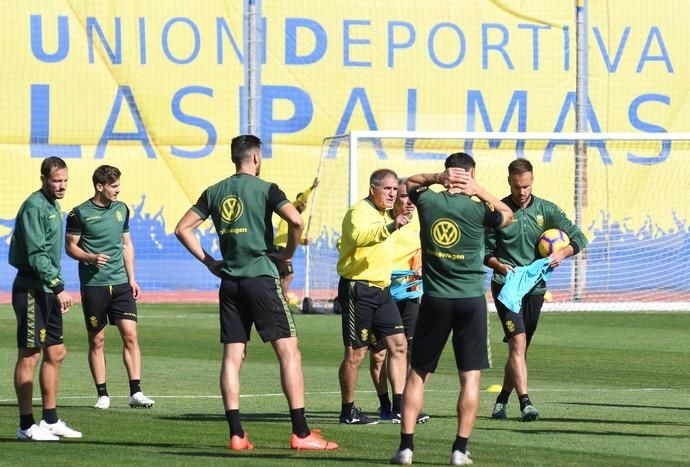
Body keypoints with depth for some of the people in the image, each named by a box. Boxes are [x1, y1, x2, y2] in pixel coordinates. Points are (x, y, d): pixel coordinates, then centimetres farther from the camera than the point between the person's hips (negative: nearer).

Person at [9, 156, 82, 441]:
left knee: (56, 353, 12)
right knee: (29, 356, -6)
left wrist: (57, 290, 18)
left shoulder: (53, 207, 16)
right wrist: (58, 287, -23)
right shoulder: (34, 207, -14)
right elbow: (36, 255, -21)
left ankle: (50, 420, 19)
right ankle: (26, 426, -3)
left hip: (48, 290, 10)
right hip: (31, 288, -10)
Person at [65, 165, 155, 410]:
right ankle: (102, 394, 8)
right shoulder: (80, 214, -5)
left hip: (120, 283, 4)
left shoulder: (121, 209, 11)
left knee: (130, 335, -5)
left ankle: (136, 392, -4)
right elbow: (70, 246, 0)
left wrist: (131, 278, 12)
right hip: (93, 285, -4)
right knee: (97, 341, 2)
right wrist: (91, 257, -19)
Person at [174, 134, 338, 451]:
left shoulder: (214, 193, 10)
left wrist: (209, 262, 13)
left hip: (230, 282, 5)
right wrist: (289, 252, -2)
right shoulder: (265, 189, -4)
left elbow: (183, 229, 10)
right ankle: (300, 433, -8)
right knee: (288, 351, -2)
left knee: (232, 357, 6)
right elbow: (295, 220, -19)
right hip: (261, 278, -5)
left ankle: (236, 434, 1)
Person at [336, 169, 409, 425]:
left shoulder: (385, 214, 18)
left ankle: (400, 405, 6)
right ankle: (348, 411, 3)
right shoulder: (359, 212, -12)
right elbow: (359, 236, -36)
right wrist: (390, 227, -47)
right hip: (358, 289, -9)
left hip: (381, 289, 9)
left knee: (399, 345, 4)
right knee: (356, 353, -4)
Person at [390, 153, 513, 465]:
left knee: (417, 373, 9)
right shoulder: (477, 209, -7)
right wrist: (478, 191, 5)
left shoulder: (427, 200, -2)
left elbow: (409, 182, 21)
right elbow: (507, 216, 13)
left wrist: (436, 178, 4)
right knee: (470, 376, 3)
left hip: (435, 299, 2)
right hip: (471, 299, -2)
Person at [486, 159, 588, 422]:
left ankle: (502, 400, 25)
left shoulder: (545, 210, 5)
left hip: (535, 288, 4)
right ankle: (525, 402, -24)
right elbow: (486, 250, 3)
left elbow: (579, 237, 4)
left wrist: (563, 253, -16)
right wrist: (499, 265, -17)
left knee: (520, 348, 10)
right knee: (517, 342, -18)